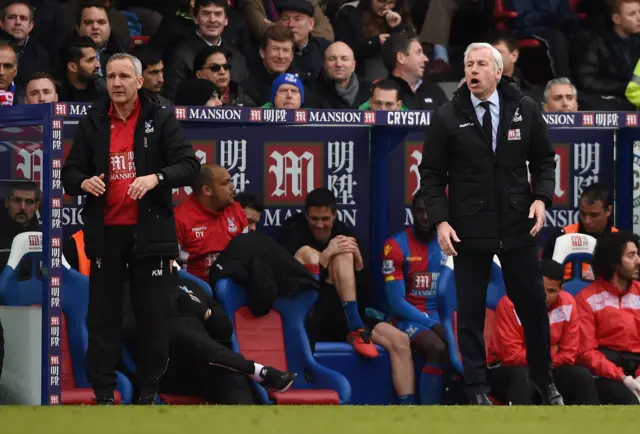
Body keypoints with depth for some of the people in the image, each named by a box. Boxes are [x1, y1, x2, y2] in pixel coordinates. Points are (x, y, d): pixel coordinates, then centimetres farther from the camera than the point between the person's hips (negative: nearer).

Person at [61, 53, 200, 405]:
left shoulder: (160, 120, 1)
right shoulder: (92, 124, 8)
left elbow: (189, 165, -5)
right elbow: (69, 172, 10)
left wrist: (156, 178, -22)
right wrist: (83, 183, -13)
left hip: (149, 231, -2)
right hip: (105, 233, 2)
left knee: (153, 316, 2)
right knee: (103, 316, 2)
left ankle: (148, 394, 10)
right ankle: (103, 394, 6)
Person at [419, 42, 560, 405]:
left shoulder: (525, 109, 1)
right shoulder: (448, 118, -3)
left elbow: (544, 158, 10)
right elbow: (432, 174, 1)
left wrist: (542, 197, -6)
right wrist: (440, 220, -9)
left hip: (518, 225, 1)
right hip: (469, 230, -1)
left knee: (533, 304, 8)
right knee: (470, 311, 3)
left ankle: (544, 381, 23)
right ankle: (477, 388, 12)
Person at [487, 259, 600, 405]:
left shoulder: (567, 304, -7)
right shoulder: (510, 304, -20)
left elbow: (569, 354, -5)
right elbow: (512, 355, -23)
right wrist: (548, 355, -12)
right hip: (507, 369, -4)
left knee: (582, 375, -21)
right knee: (522, 376, -38)